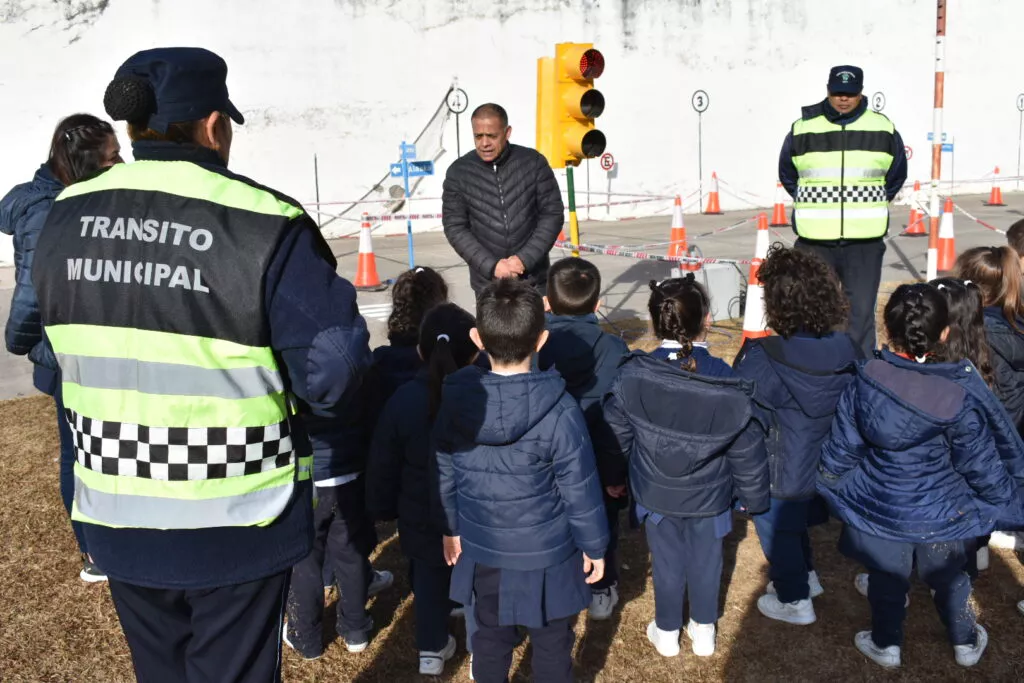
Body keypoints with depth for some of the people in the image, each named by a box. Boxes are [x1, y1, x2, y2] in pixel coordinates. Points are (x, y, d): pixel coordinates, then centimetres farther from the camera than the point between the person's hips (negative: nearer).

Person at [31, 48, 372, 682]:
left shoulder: (65, 219, -2)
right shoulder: (265, 226, -21)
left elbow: (70, 350, 6)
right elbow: (332, 372, -22)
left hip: (117, 518, 5)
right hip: (233, 527, -5)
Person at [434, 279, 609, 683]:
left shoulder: (455, 403, -12)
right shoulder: (559, 411, -24)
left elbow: (444, 477, 0)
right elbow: (580, 491, -16)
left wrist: (451, 528, 16)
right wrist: (594, 545, 0)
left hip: (482, 549, 4)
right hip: (547, 553, -3)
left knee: (490, 637, 24)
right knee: (552, 644, 17)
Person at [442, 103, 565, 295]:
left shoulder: (533, 162, -4)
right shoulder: (458, 172, -3)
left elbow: (553, 214, -3)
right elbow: (454, 227, -3)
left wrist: (524, 259, -13)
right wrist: (492, 266, -13)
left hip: (533, 280, 0)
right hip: (487, 283, 0)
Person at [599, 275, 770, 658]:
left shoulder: (632, 377, -21)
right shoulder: (729, 387, -23)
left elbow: (616, 436, -8)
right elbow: (747, 452, -12)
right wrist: (753, 496, 5)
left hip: (655, 495, 1)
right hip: (709, 497, 0)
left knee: (667, 563, 21)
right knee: (705, 562, 21)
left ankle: (667, 634, 40)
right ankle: (704, 633, 42)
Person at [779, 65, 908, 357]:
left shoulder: (883, 130, 3)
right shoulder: (803, 129, 1)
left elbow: (896, 175, 18)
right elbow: (787, 175, 16)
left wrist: (870, 208, 15)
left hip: (864, 241, 0)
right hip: (814, 240, 0)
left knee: (861, 310, 1)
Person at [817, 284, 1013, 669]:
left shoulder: (864, 382, -19)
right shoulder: (956, 400, -25)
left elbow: (841, 449, -7)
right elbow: (982, 467, -13)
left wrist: (831, 482, 12)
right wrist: (1002, 495, 8)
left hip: (880, 510, 1)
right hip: (940, 514, -1)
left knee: (886, 579, 23)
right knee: (949, 579, 25)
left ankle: (886, 645, 44)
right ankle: (966, 644, 48)